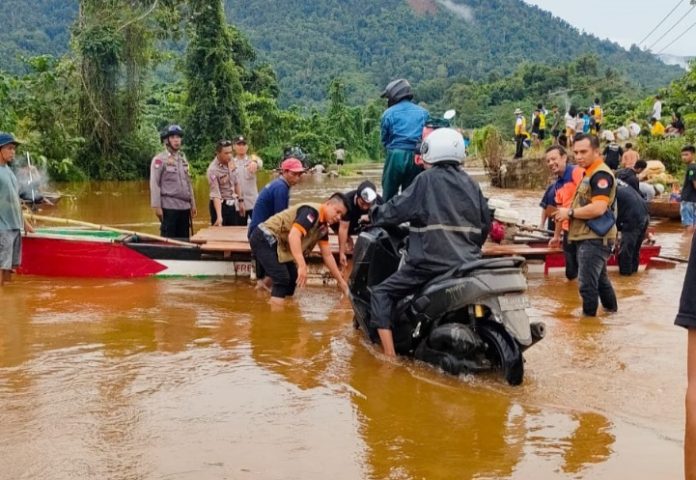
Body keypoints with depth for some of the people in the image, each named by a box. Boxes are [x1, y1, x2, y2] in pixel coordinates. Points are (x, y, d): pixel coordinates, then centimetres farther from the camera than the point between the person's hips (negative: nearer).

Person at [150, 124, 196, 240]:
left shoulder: (183, 159, 15)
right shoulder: (159, 160, -5)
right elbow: (154, 185, -9)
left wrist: (193, 204, 16)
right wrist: (157, 207, -15)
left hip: (185, 206, 6)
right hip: (169, 207, -6)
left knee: (184, 240, 8)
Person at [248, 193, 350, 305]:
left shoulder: (323, 227, 8)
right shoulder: (312, 211, -21)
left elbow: (327, 255, 15)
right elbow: (293, 235, -35)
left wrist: (341, 282, 13)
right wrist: (302, 266, -42)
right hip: (264, 238, -10)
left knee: (293, 278, 14)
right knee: (282, 279, -17)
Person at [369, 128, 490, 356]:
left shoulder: (427, 180, -6)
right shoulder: (471, 184, 11)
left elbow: (397, 209, -5)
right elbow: (485, 224, 16)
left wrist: (374, 215, 14)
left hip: (431, 262, -6)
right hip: (468, 263, 6)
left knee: (381, 293, 1)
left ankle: (389, 356, -10)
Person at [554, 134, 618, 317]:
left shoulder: (601, 175, -16)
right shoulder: (588, 173, 17)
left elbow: (598, 208, -27)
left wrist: (570, 212, -17)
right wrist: (566, 214, 10)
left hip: (595, 239, -11)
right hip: (587, 238, 11)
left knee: (587, 283, -9)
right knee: (600, 278, 24)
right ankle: (611, 310, 38)